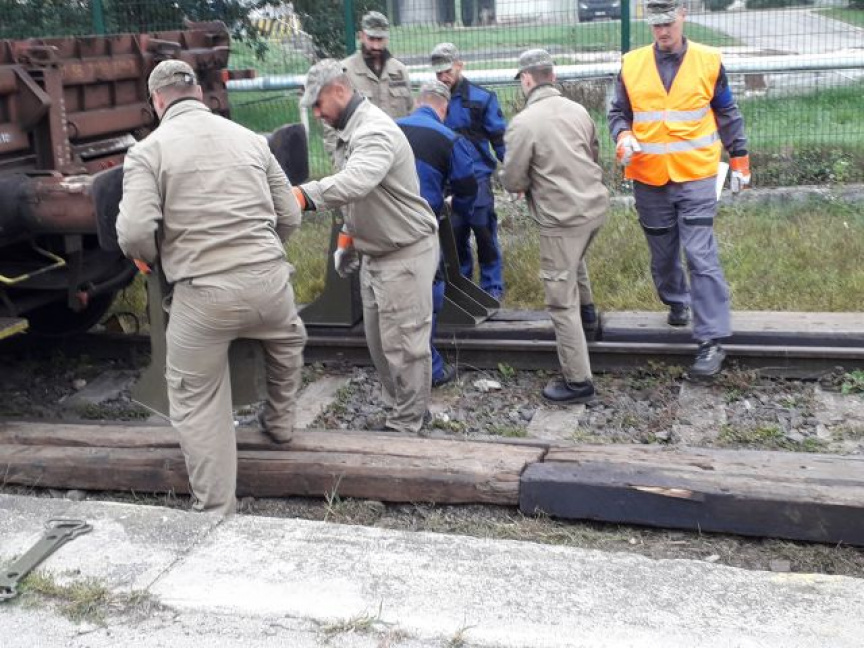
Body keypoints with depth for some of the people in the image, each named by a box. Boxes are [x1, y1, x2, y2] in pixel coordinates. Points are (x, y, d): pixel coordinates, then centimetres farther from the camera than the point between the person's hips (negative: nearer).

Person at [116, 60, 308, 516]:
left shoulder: (149, 150, -1)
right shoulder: (249, 138, 10)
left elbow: (135, 233, -13)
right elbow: (290, 215, 12)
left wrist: (156, 259, 9)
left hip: (203, 292, -3)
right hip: (269, 277, 4)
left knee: (197, 404, 12)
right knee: (287, 343, 36)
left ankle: (217, 512, 17)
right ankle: (280, 423, 51)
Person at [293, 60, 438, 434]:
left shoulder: (375, 131, -23)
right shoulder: (348, 132, 10)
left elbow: (356, 181, -43)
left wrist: (304, 195, -50)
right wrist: (347, 238, 16)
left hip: (406, 252, -10)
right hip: (374, 252, 10)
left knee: (403, 342, -2)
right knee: (377, 338, 18)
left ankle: (406, 424, 10)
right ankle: (396, 404, 34)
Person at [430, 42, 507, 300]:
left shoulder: (481, 98, -1)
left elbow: (499, 138, 1)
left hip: (477, 175, -3)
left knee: (484, 231, -3)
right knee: (454, 235, 7)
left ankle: (492, 287, 9)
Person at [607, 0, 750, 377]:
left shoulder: (708, 61, -1)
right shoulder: (632, 64, 1)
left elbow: (727, 114, 8)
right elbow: (618, 112, 9)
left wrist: (739, 160, 10)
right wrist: (623, 137, -12)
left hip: (696, 177, -2)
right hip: (650, 180, 3)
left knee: (701, 257, -10)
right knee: (663, 253, 16)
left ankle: (712, 341, -8)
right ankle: (676, 301, 45)